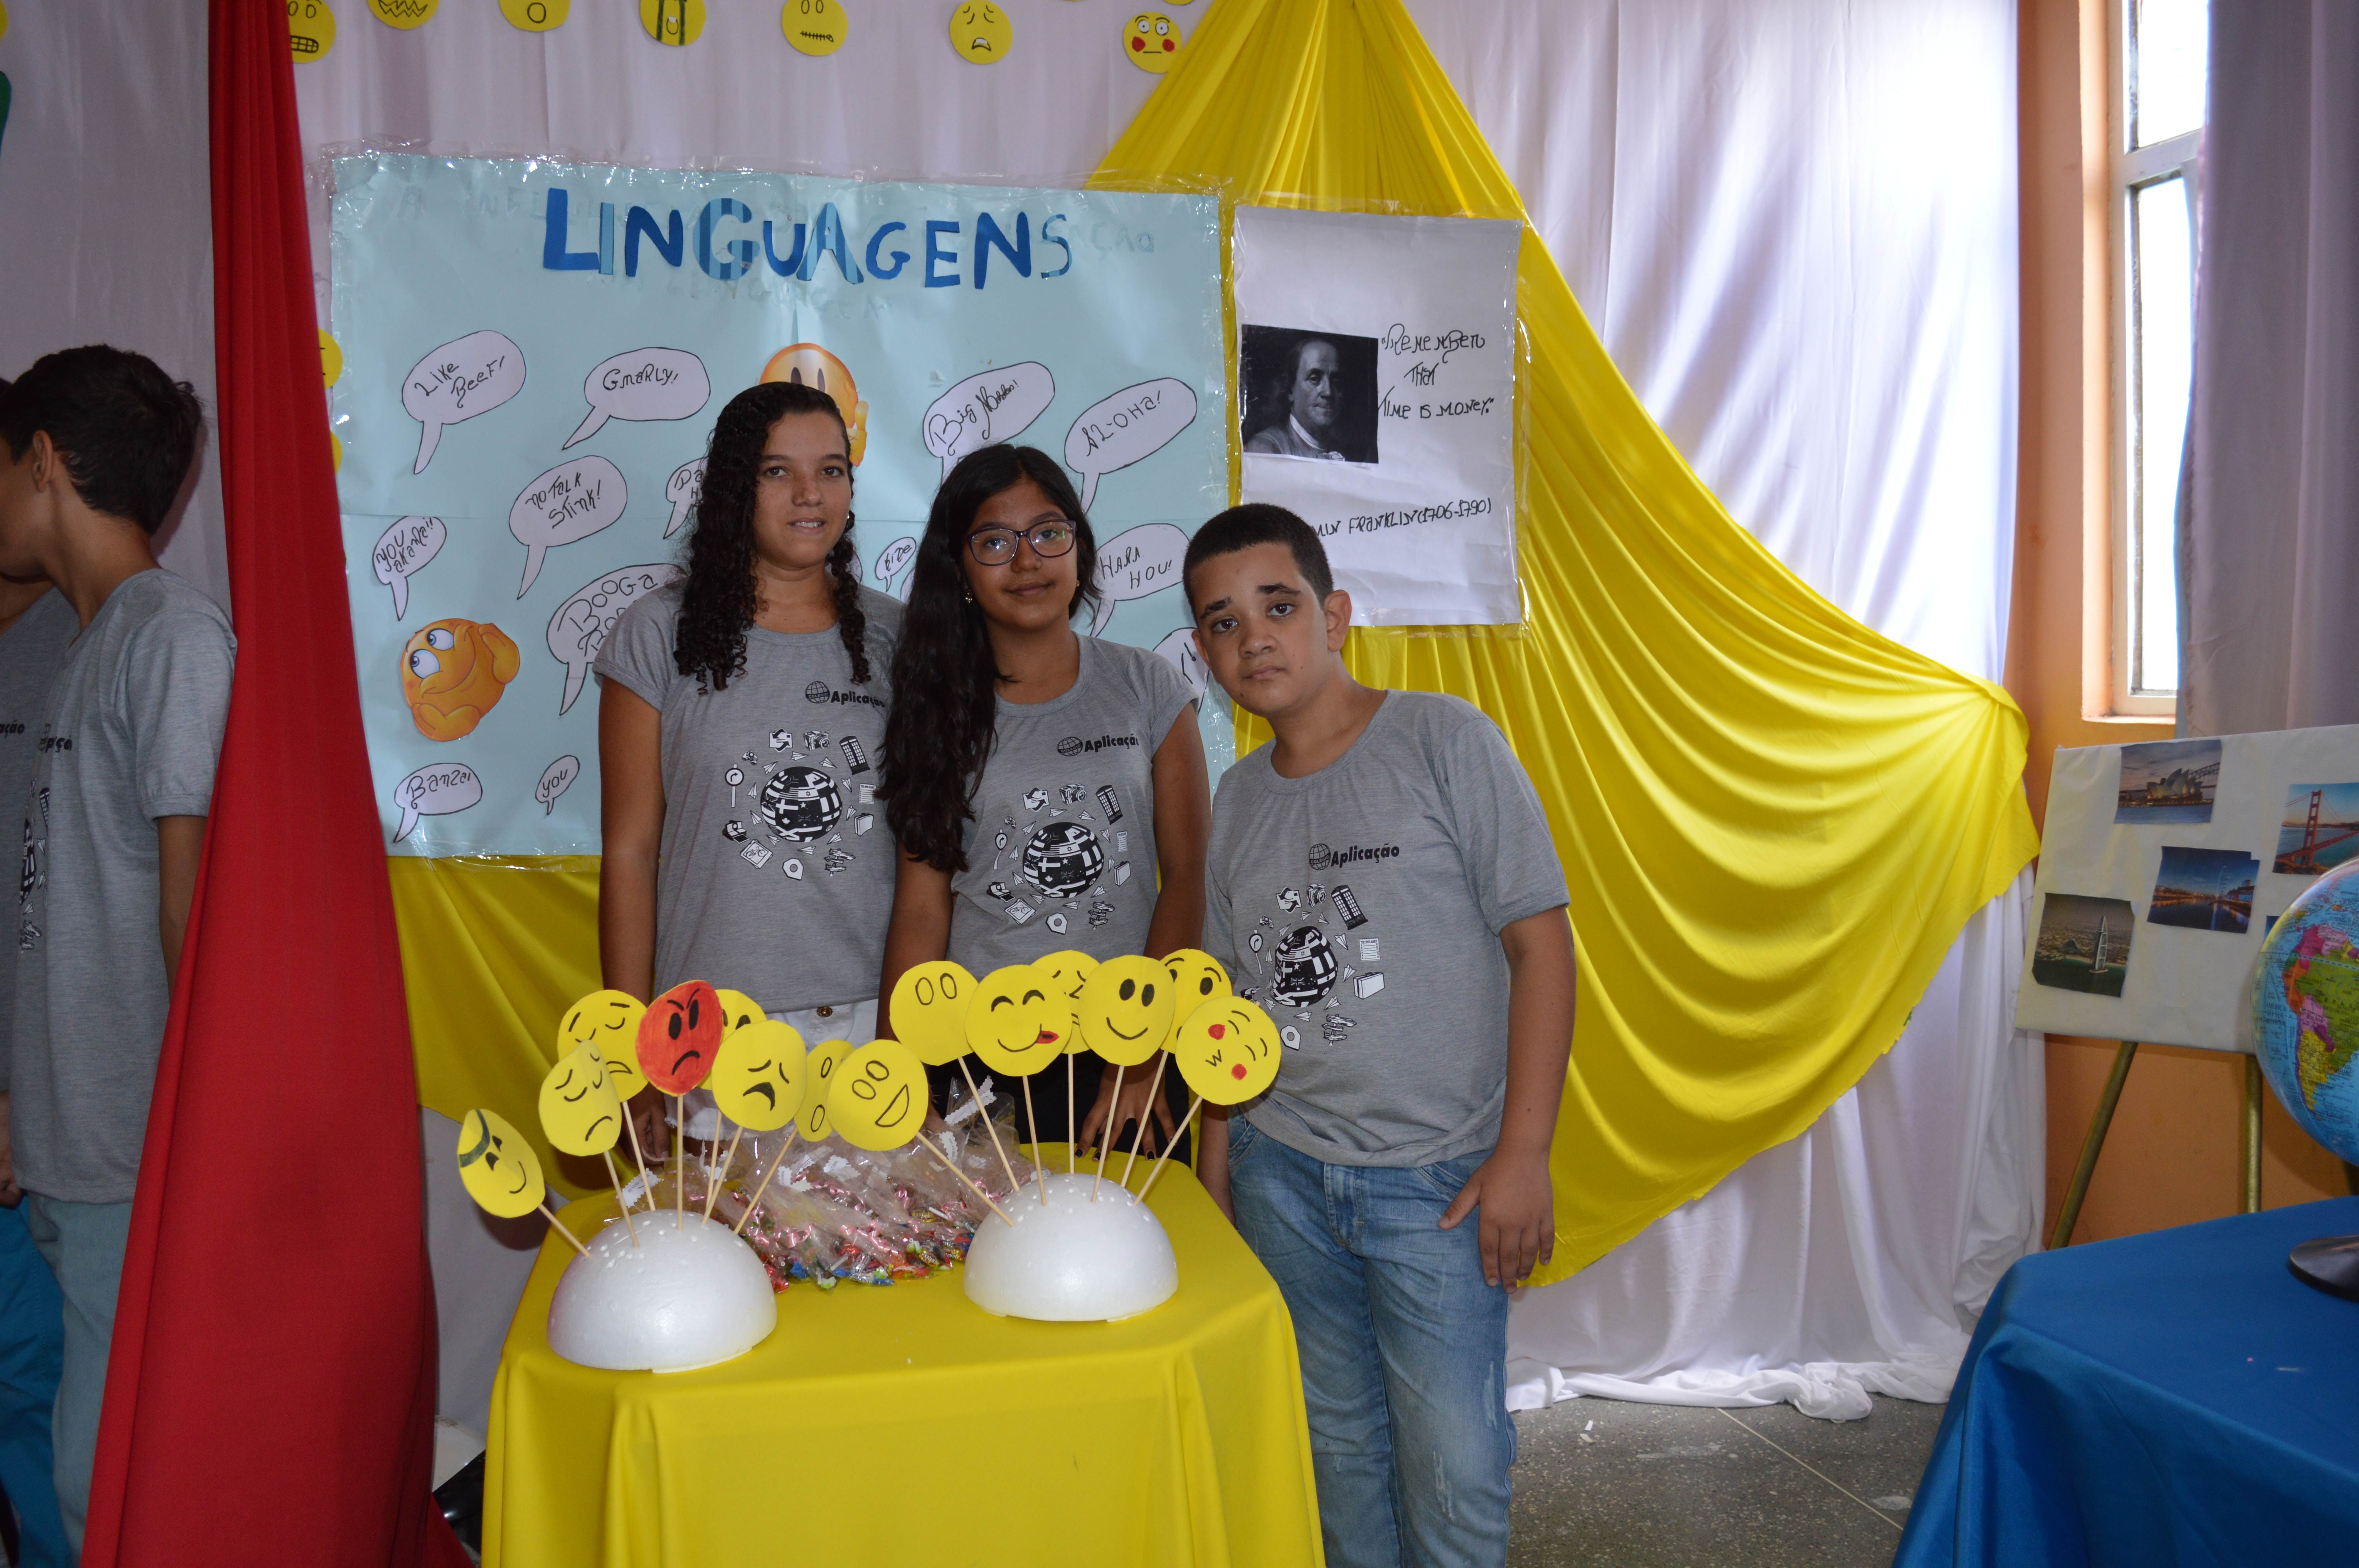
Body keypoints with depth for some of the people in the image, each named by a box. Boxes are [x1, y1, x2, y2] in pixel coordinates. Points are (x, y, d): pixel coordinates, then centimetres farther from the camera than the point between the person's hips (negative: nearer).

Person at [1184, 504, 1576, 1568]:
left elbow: (1541, 946, -9)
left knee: (1454, 1466, 1)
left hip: (1437, 1179, -4)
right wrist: (1217, 1164, 12)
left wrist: (1523, 1155, -13)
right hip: (1280, 1174, 4)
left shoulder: (1444, 741, -7)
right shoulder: (1239, 799, 7)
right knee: (1336, 1447, 14)